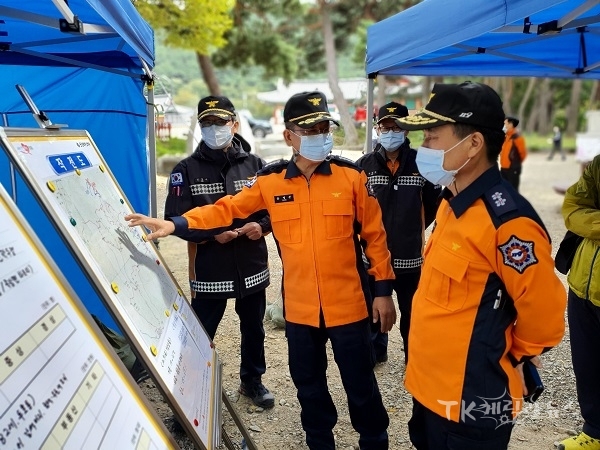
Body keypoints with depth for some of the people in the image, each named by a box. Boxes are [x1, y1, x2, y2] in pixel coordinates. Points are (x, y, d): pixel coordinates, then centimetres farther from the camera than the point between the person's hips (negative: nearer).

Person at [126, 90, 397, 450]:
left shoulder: (352, 176, -6)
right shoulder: (270, 182, -1)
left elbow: (374, 235, -2)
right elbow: (227, 208, 0)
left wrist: (383, 289, -3)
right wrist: (174, 224, -12)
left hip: (348, 303, -2)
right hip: (300, 307, 3)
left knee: (360, 383, 11)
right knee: (309, 384, 18)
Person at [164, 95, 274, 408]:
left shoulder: (255, 165, 3)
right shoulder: (186, 170, -3)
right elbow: (175, 219, -8)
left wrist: (262, 225, -14)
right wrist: (211, 235, -21)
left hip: (252, 268, 3)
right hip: (209, 271, -2)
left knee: (253, 329, 18)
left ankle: (252, 380, 39)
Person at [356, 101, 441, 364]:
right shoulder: (364, 165, -3)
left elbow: (433, 203, 5)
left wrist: (415, 229, 7)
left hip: (409, 255, -1)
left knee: (410, 310, 12)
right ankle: (375, 351, 35)